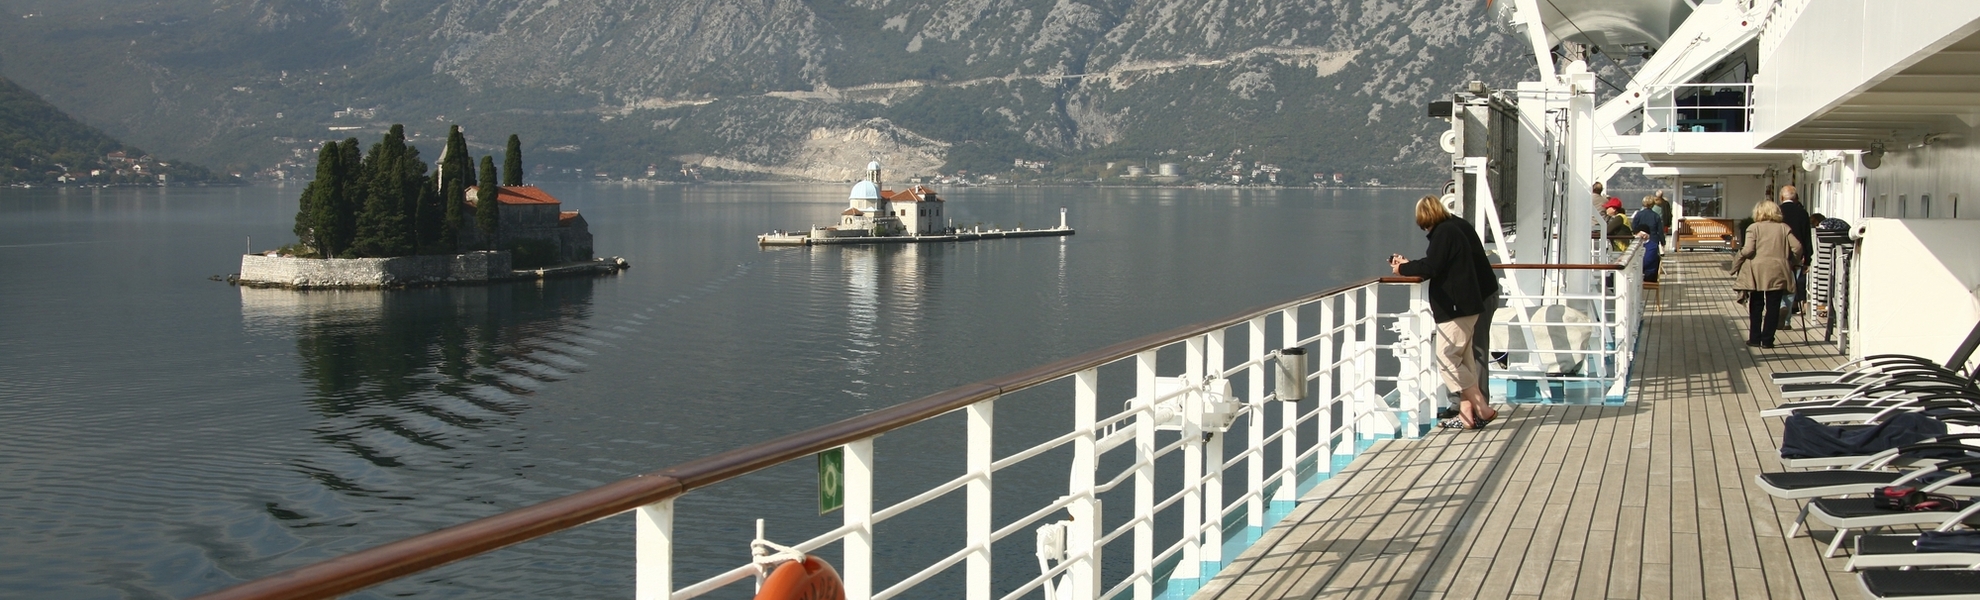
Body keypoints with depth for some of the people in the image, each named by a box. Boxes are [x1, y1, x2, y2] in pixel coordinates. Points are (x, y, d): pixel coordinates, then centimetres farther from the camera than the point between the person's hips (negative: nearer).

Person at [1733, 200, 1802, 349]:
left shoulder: (1753, 228, -2)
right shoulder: (1784, 228, 5)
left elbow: (1748, 250, -12)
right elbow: (1797, 247, -2)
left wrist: (1738, 262, 5)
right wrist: (1793, 263, 14)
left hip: (1757, 273, -1)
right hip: (1777, 274, 1)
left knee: (1756, 307, 11)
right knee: (1773, 307, 6)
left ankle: (1755, 338, 13)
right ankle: (1767, 339, 4)